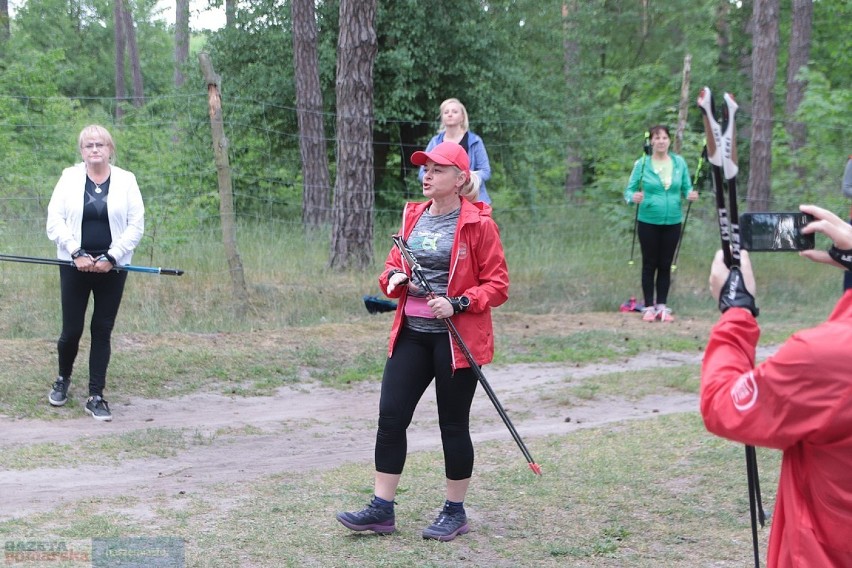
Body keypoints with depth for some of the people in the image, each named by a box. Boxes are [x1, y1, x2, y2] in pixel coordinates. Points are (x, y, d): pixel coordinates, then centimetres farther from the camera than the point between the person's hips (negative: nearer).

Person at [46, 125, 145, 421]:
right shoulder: (69, 178, 2)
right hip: (75, 266, 0)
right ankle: (63, 378, 31)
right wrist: (76, 253, -13)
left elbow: (136, 225, -1)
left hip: (112, 267, 0)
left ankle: (96, 396, 10)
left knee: (102, 331, 3)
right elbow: (55, 221, -1)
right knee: (72, 330, 2)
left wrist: (111, 257, -11)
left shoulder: (126, 181, 3)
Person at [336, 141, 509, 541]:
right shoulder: (413, 216, 9)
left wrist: (457, 304, -21)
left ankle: (455, 512, 20)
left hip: (456, 337, -5)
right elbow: (393, 264, 19)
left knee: (453, 424, 5)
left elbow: (497, 285, -8)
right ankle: (381, 509, 11)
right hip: (411, 333, 6)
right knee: (390, 415, 1)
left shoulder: (478, 223, -8)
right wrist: (394, 278, -5)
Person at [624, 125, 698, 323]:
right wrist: (633, 197, -27)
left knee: (665, 265, 9)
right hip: (648, 222, -2)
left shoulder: (679, 162, 1)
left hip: (672, 222, 2)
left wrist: (691, 194, -18)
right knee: (649, 265, 5)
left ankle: (662, 306, 17)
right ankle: (649, 307, 13)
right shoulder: (642, 164, -6)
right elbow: (629, 190, -5)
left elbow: (686, 188, 5)